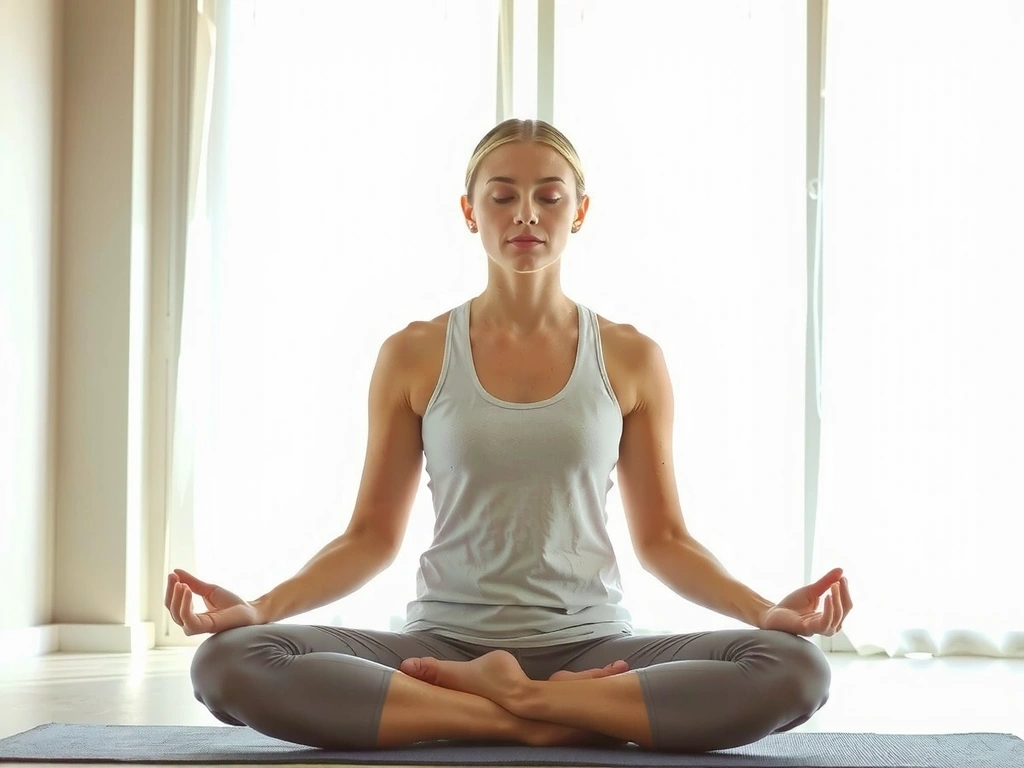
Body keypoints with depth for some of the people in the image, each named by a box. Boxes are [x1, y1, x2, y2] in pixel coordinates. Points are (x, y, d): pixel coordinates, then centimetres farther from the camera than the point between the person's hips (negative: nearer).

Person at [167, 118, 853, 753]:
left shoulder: (630, 359, 6)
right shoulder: (414, 356, 5)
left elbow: (662, 538, 8)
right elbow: (372, 535, 7)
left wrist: (769, 610, -8)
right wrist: (258, 607, -9)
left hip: (591, 648, 0)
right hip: (445, 640, 0)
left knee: (796, 668, -28)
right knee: (230, 661, -27)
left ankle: (511, 697, -18)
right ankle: (535, 718, -23)